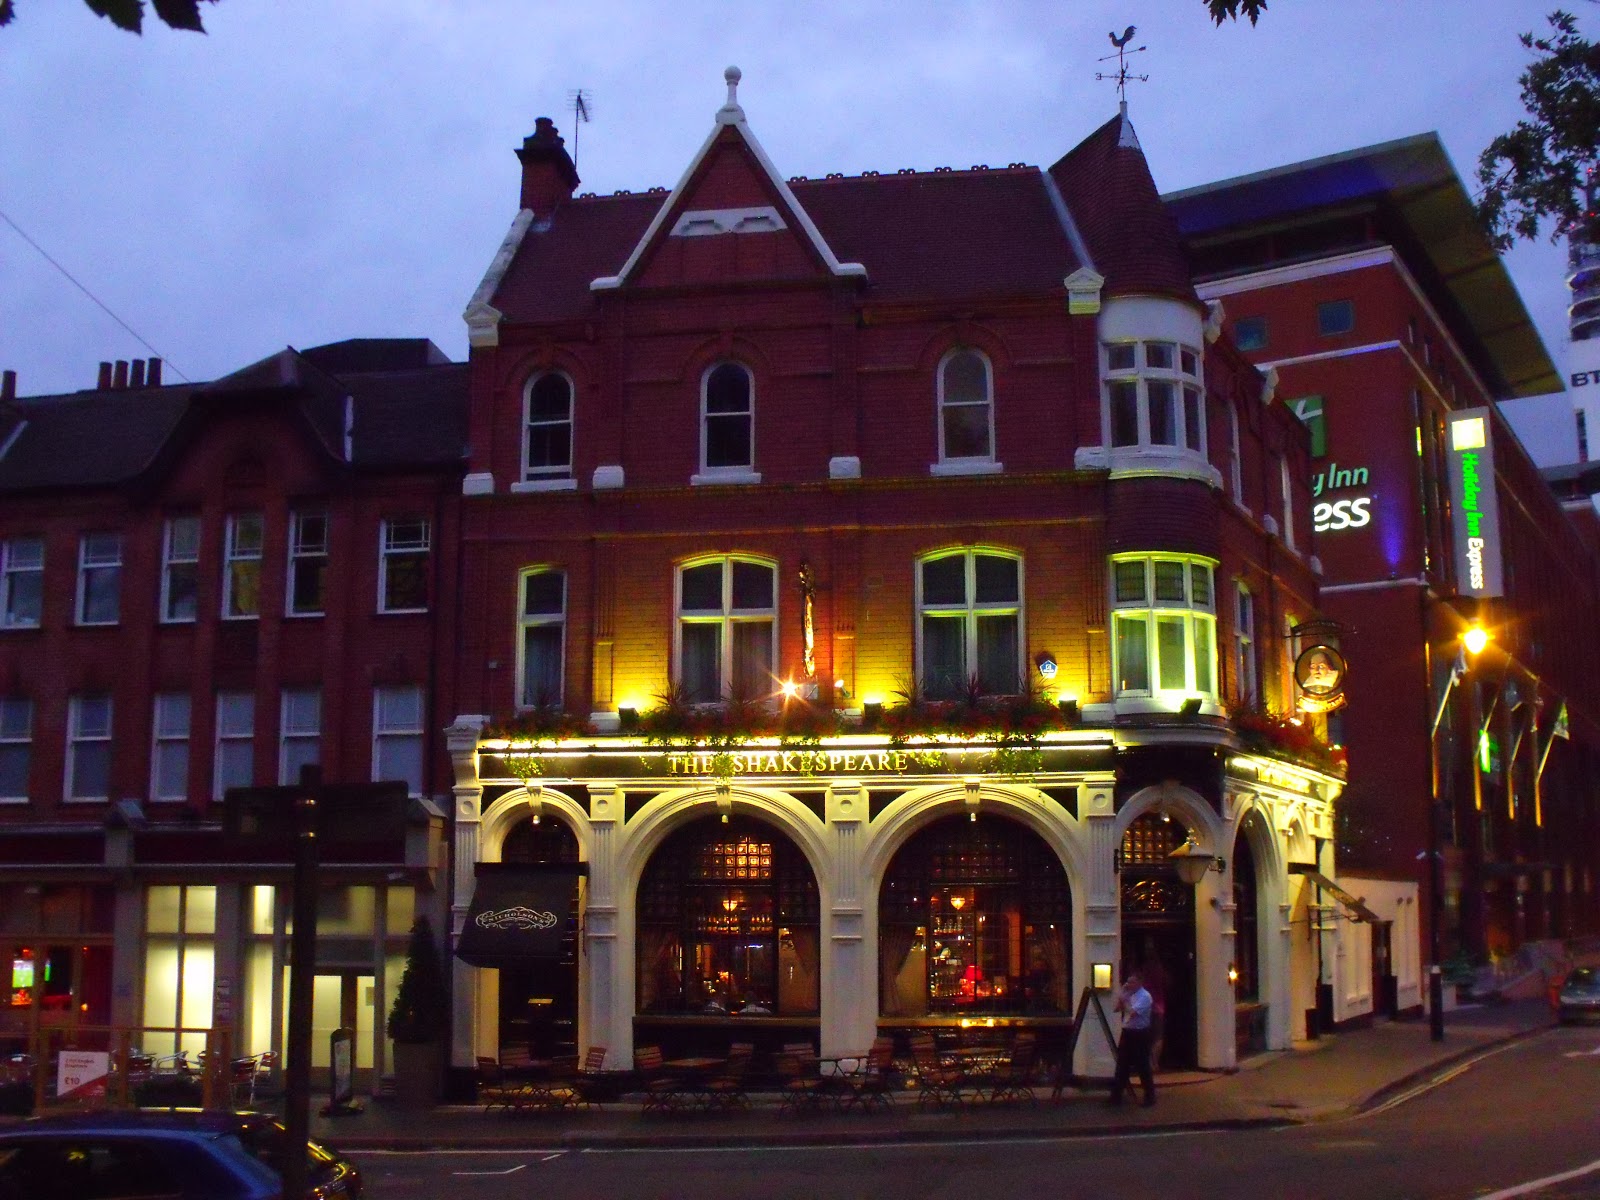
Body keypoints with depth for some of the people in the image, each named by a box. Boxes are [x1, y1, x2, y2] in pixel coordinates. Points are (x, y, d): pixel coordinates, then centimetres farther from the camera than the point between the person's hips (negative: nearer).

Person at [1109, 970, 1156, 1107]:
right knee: (1121, 1066, 8)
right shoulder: (1128, 995, 12)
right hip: (1127, 1032, 8)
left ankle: (1150, 1097, 10)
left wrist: (1123, 999, -14)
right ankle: (1116, 1096, 12)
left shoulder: (1145, 996, -13)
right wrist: (1121, 993, -1)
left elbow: (1132, 1012, -24)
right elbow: (1116, 1008, 8)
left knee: (1142, 1067, -1)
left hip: (1140, 1034, -8)